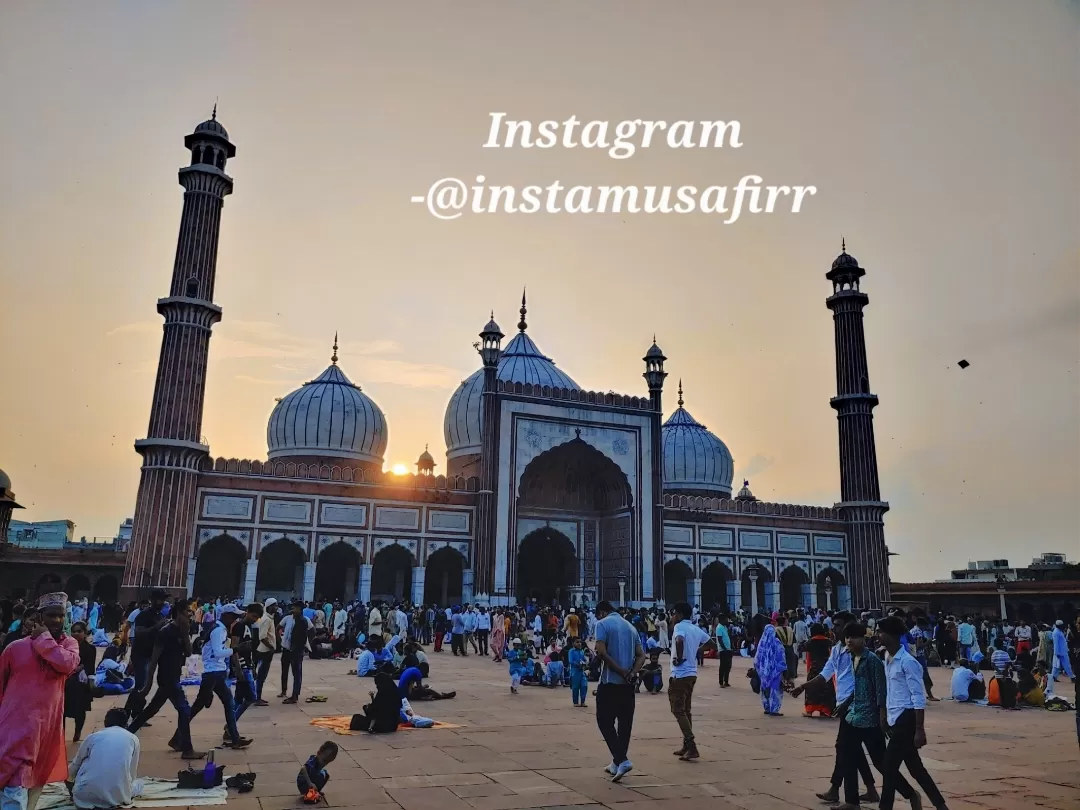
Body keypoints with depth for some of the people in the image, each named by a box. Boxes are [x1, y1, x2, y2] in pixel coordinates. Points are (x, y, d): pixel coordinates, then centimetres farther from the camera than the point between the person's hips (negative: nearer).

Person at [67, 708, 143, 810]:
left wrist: (69, 779, 54)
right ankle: (114, 801, 2)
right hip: (117, 795, -2)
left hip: (86, 795, 2)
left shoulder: (93, 736, 16)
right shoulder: (133, 738, 15)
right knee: (139, 783, 30)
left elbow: (75, 766, 29)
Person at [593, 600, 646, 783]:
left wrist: (621, 672, -15)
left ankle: (622, 760, -9)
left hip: (610, 681, -6)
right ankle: (617, 763, 19)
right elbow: (641, 655, 7)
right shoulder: (630, 626, 15)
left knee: (605, 721, 3)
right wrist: (631, 673, -7)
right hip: (628, 683, 6)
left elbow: (601, 652, -18)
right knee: (625, 722, 12)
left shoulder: (603, 624, -5)